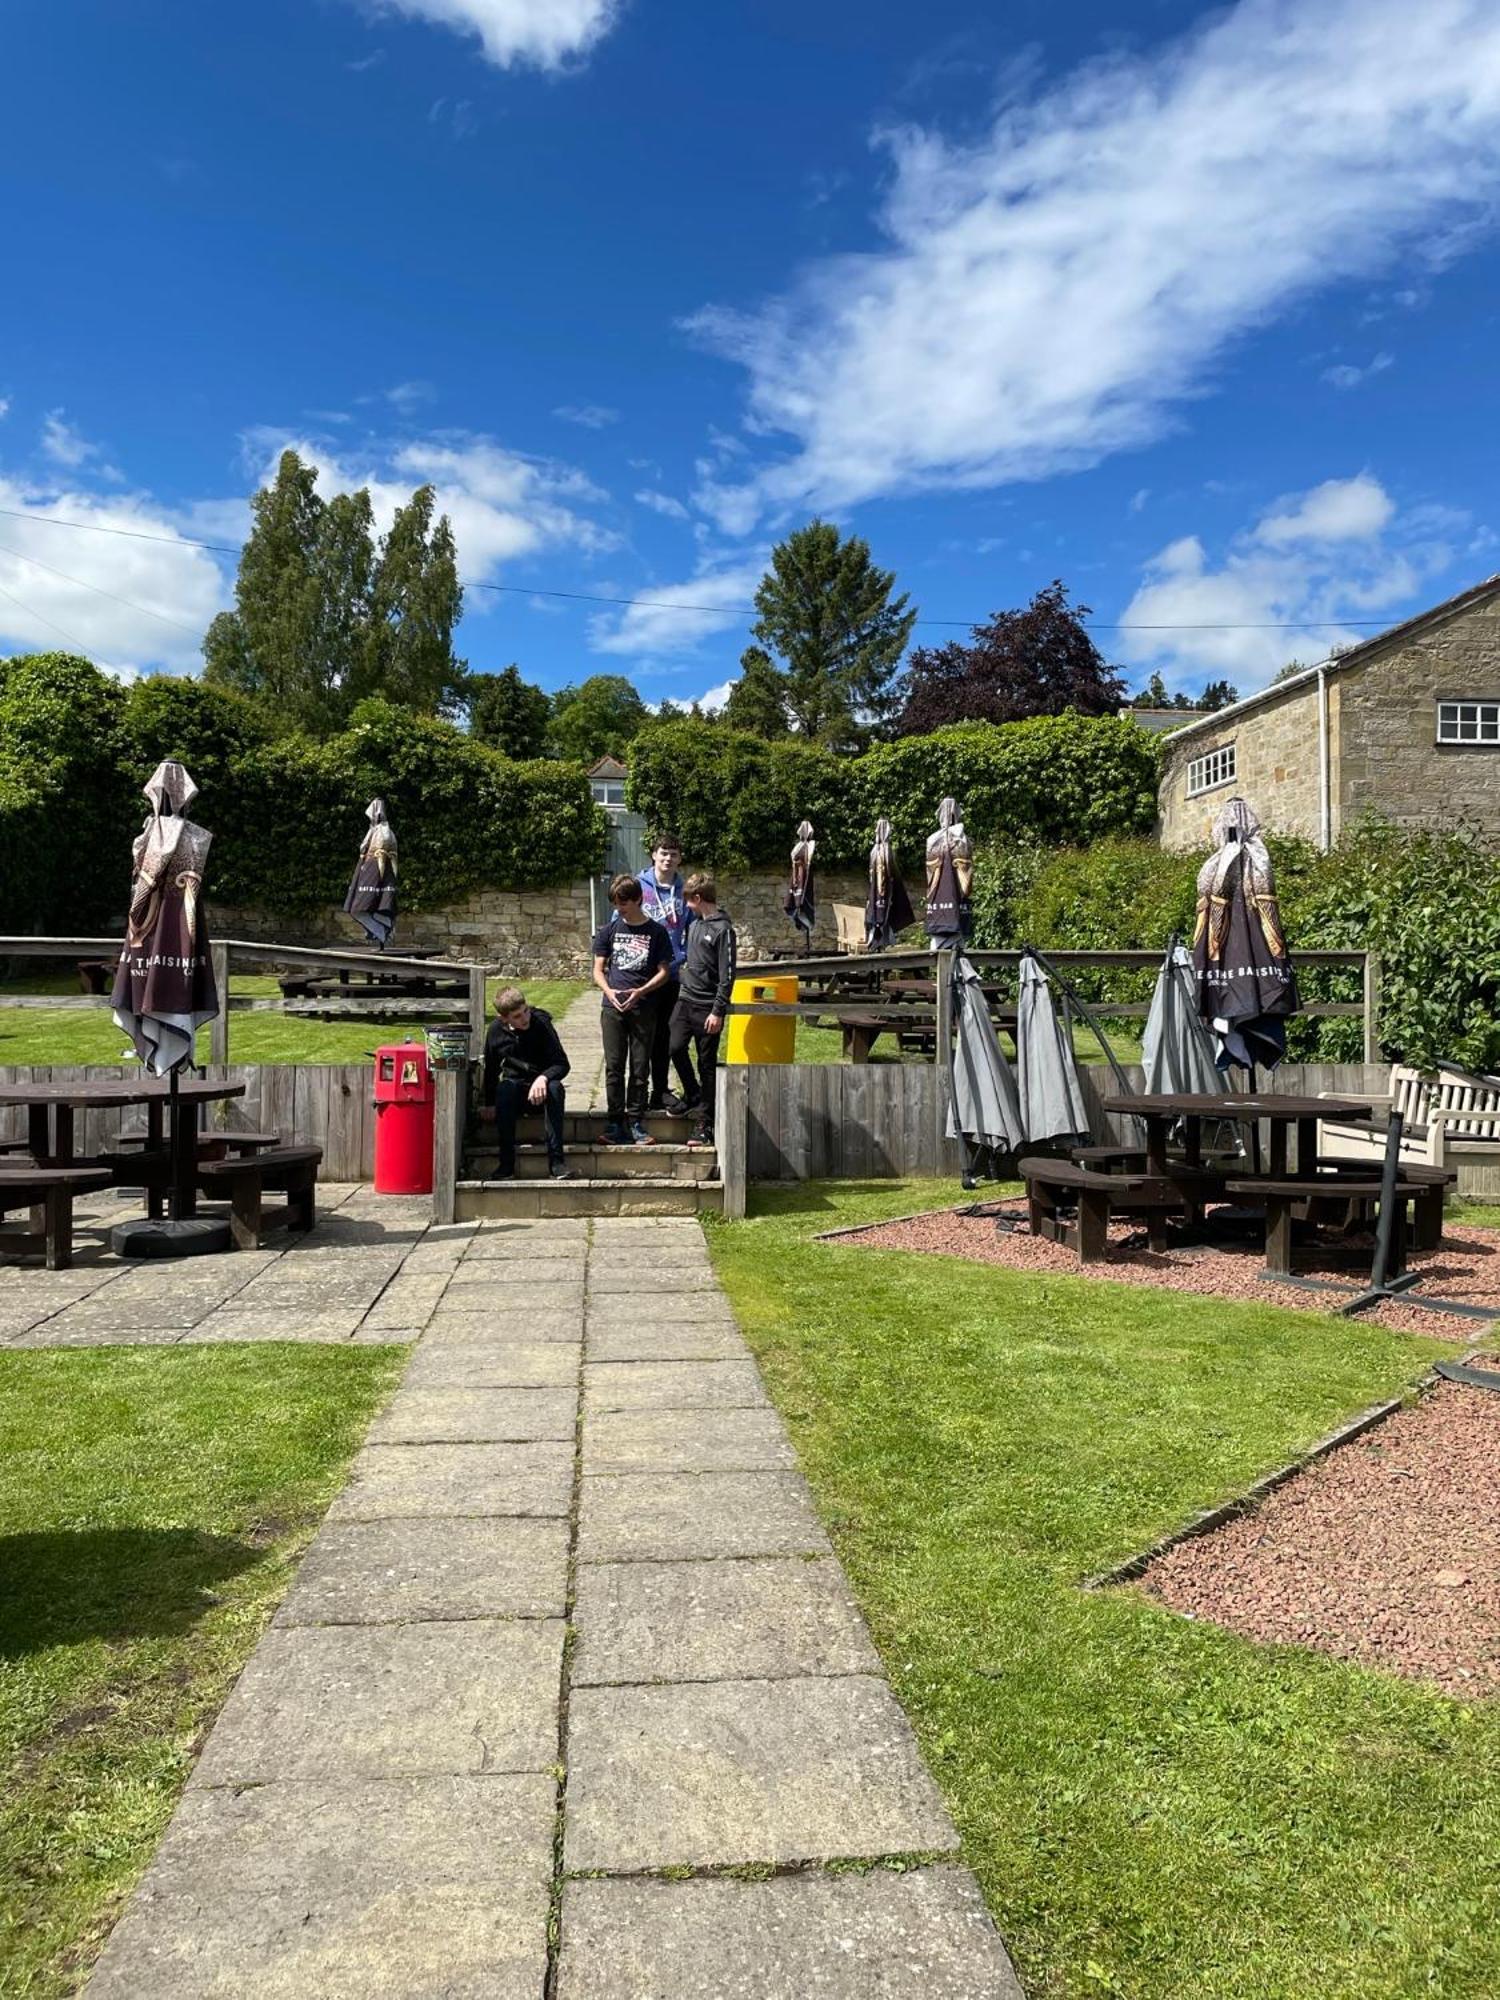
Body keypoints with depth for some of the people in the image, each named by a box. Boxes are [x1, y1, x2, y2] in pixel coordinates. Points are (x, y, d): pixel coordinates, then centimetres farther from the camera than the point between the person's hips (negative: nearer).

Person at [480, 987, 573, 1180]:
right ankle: (506, 1163, -29)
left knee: (555, 1087, -35)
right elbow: (490, 1070, 7)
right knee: (504, 1088, -33)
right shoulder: (496, 1030, -4)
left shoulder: (540, 1024, -12)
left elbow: (563, 1064, -15)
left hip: (540, 1087, -1)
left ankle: (556, 1159, -35)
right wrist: (489, 1104, 1)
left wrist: (543, 1077, -34)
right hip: (516, 1088, 1)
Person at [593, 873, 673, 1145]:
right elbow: (598, 969, 9)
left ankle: (636, 1122, 9)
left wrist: (640, 991, -13)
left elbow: (663, 971, 2)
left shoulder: (656, 932, 3)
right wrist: (608, 991, -11)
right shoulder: (609, 930, 9)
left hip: (644, 1008, -1)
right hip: (613, 1007, 1)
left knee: (640, 1067, 2)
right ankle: (616, 1121, 6)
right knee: (614, 1066, 0)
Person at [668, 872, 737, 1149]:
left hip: (707, 1007, -6)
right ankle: (693, 1094, 23)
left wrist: (718, 1012, -16)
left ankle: (705, 1126, 6)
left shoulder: (723, 929, -11)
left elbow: (727, 975, -14)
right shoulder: (694, 924, 12)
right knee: (676, 1048, -3)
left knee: (707, 1064, 0)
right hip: (685, 999, 6)